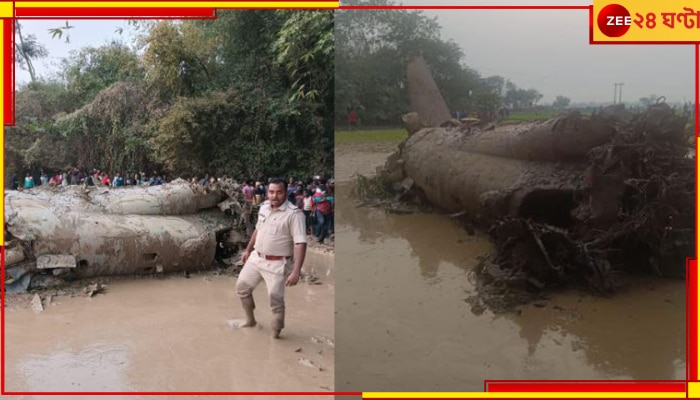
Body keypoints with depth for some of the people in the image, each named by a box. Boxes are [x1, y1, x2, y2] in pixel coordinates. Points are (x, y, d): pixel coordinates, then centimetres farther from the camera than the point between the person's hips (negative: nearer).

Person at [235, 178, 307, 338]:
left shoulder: (294, 213, -21)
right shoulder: (264, 207, 2)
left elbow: (300, 244, -26)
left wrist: (296, 271, -32)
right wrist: (248, 250, 24)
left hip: (277, 264, -7)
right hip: (256, 258, 7)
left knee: (275, 300, -2)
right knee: (242, 287, 18)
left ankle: (276, 333, 21)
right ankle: (250, 320, 41)